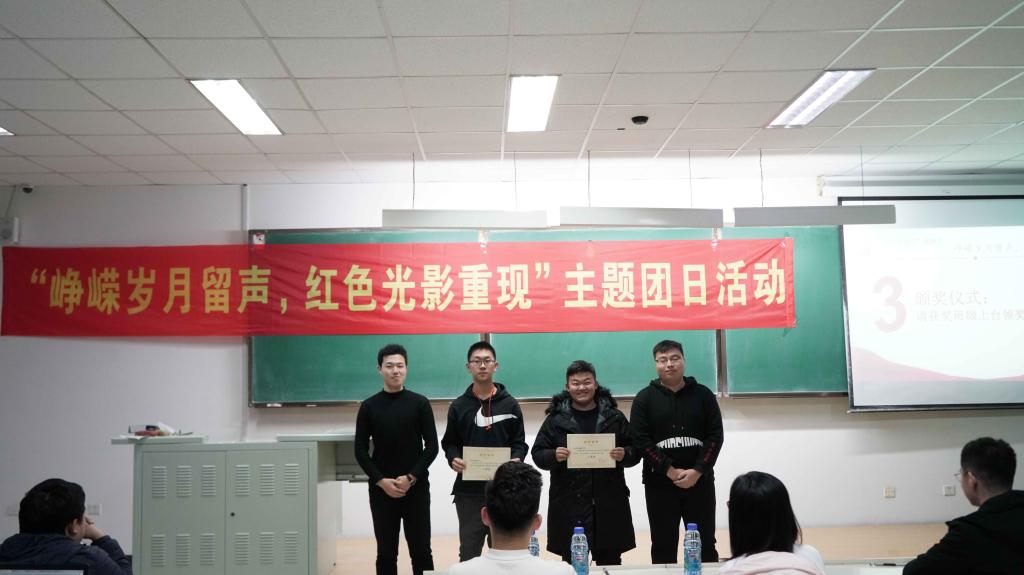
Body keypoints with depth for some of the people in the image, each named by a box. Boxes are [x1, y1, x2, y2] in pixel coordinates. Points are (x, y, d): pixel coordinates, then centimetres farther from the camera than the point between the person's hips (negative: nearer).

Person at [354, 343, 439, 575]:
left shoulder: (420, 403, 0)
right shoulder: (369, 406, 2)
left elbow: (432, 446, -2)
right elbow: (360, 451, 1)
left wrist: (411, 478, -12)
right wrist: (381, 481, -10)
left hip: (416, 488, -1)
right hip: (381, 490, 1)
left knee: (421, 551, 4)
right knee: (386, 552, 8)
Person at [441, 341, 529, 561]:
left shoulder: (510, 404, 5)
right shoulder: (459, 406, 6)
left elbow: (519, 442, 5)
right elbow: (449, 443, 8)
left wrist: (517, 459, -15)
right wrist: (453, 459, -13)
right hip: (469, 488, 0)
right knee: (469, 549, 6)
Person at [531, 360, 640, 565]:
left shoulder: (614, 416, 7)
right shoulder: (555, 418, 4)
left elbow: (635, 451, 10)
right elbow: (537, 454, 3)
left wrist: (624, 455, -12)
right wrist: (554, 456, -17)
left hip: (608, 504, 1)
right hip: (569, 505, -1)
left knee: (610, 562, 9)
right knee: (572, 563, 4)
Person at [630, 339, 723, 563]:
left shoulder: (703, 394, 5)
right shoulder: (644, 398, 1)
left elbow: (715, 436, -1)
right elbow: (640, 440, -6)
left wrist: (697, 471, -13)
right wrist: (670, 471, -15)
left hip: (700, 481, 1)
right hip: (659, 483, -1)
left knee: (705, 545, 8)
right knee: (663, 547, 6)